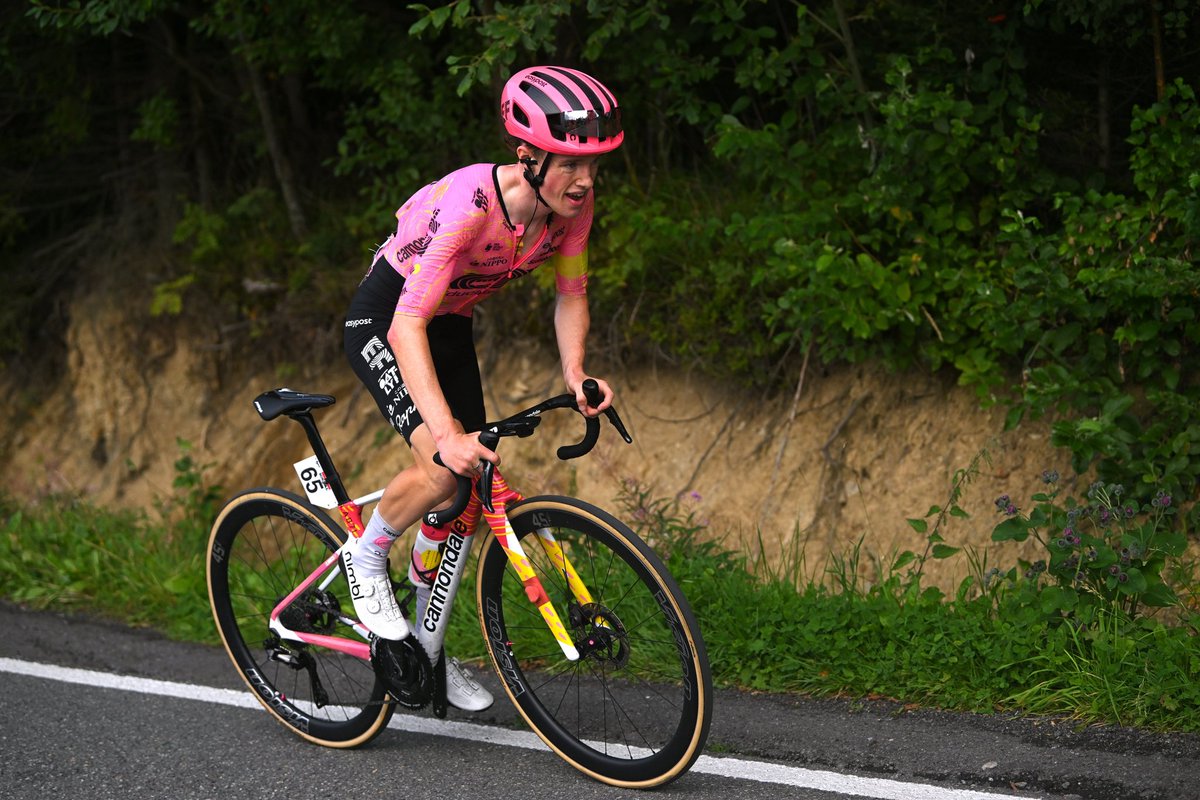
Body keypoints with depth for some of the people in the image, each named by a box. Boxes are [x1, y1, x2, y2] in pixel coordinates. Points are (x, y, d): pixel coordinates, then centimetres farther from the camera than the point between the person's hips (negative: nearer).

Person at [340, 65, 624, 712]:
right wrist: (447, 432, -48)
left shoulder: (571, 206, -17)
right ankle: (365, 558, 2)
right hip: (383, 320, -7)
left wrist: (574, 373, -21)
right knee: (442, 466, -27)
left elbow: (571, 294, -2)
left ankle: (427, 650, 21)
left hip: (450, 327, 7)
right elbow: (407, 324, -39)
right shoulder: (467, 202, -36)